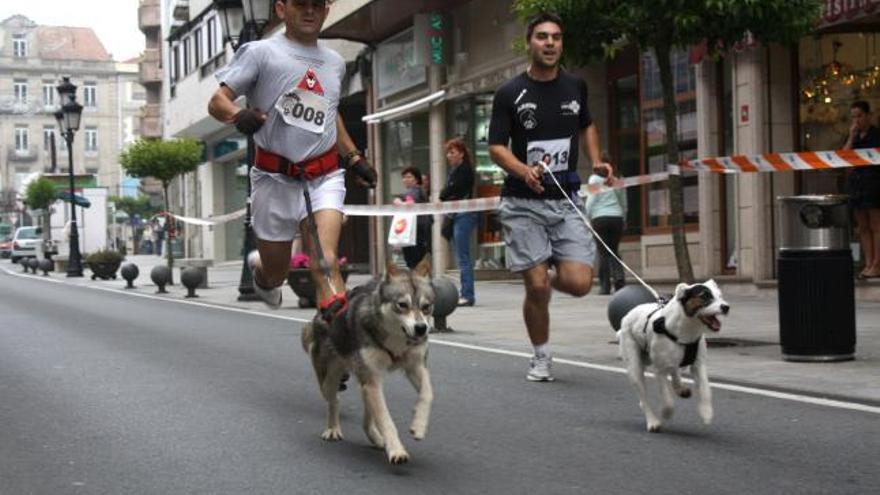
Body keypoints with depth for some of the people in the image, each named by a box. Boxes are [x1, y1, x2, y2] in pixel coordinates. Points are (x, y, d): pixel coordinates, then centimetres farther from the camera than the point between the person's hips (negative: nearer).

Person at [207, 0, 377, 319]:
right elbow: (217, 101, -8)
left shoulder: (335, 62, 14)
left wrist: (354, 158, 27)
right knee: (275, 275, 8)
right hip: (276, 176, -3)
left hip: (324, 176, 3)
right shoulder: (261, 52, -2)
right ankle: (259, 265, 42)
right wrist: (239, 116, -30)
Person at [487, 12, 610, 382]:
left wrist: (596, 160, 10)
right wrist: (523, 171, -24)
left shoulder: (575, 87, 8)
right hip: (523, 203, -3)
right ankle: (541, 356, 17)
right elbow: (496, 147, -5)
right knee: (537, 287, -7)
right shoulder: (510, 93, -3)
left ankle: (547, 276, 25)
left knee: (579, 283, -11)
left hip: (566, 201, 3)